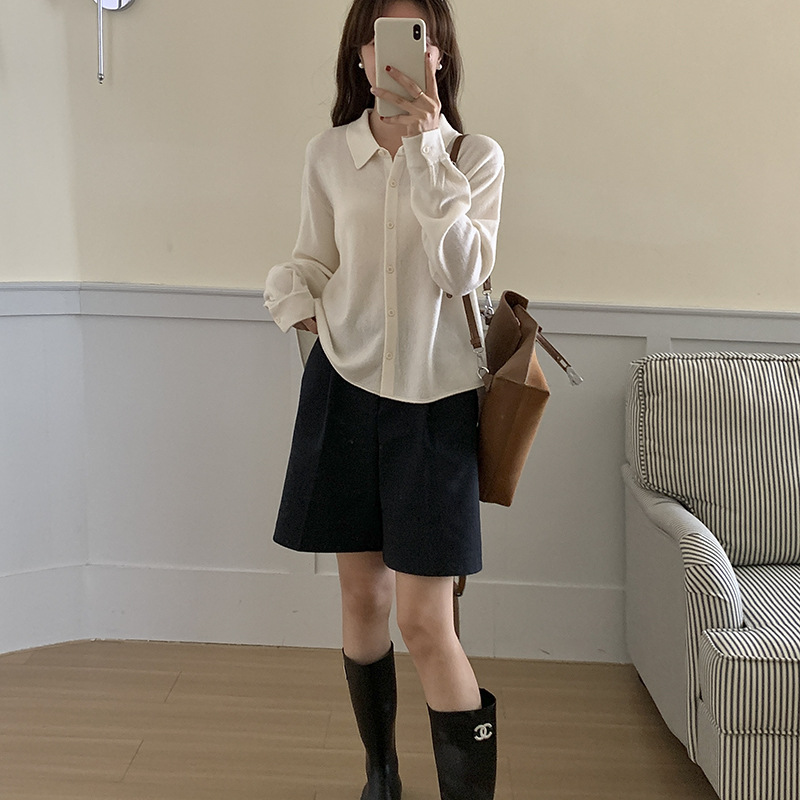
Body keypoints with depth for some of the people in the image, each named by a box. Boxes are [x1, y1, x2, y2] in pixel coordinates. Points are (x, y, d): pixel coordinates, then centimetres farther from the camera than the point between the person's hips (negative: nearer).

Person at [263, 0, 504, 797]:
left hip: (432, 400, -2)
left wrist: (425, 149, -20)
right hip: (343, 388, 3)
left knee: (424, 623, -6)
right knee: (362, 595, 12)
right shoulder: (329, 153, 3)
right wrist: (294, 299, -8)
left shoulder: (475, 156, -2)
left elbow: (462, 269, -17)